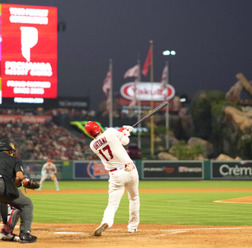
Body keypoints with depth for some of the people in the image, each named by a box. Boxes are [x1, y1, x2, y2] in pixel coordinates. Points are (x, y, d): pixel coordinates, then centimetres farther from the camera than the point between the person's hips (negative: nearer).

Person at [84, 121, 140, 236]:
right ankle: (133, 225, 29)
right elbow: (125, 140, 9)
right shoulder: (110, 132, -6)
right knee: (134, 198, 23)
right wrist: (125, 130, 28)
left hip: (116, 175, 0)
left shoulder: (93, 145, 5)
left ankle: (106, 221, -32)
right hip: (130, 170, 0)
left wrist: (123, 129, 28)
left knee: (113, 204, -3)